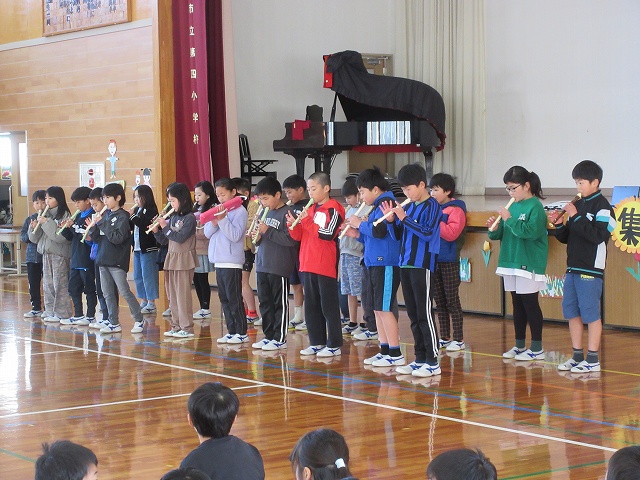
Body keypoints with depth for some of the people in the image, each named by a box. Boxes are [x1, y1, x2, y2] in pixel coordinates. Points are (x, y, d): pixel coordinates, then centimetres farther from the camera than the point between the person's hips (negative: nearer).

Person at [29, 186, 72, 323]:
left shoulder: (64, 215, -9)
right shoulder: (45, 215, 12)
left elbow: (61, 236, -21)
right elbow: (35, 238, 14)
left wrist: (47, 223, -18)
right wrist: (34, 227, -6)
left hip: (60, 253, -8)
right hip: (46, 253, 8)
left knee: (59, 283, -5)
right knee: (47, 284, 11)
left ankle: (61, 313, -1)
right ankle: (50, 311, 19)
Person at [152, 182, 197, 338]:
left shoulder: (189, 218, -9)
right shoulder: (172, 217, 11)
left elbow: (180, 237, -19)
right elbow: (164, 241, 13)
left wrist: (165, 227, -13)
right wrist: (156, 231, -4)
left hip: (184, 259, -8)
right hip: (171, 258, 8)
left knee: (183, 294, -7)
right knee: (172, 295, 10)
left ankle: (187, 328, -3)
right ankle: (176, 326, 18)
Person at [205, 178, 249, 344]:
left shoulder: (239, 211, -8)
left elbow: (235, 235, -17)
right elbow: (207, 233, 8)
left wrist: (223, 219, -21)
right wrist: (214, 222, -11)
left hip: (232, 263, -8)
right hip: (219, 261, 8)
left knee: (234, 299, -4)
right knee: (224, 299, 10)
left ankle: (242, 332, 2)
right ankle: (231, 331, 16)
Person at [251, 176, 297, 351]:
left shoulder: (287, 213, -11)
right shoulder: (265, 213, 13)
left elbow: (291, 239, -19)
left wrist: (268, 231, -19)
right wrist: (257, 238, 0)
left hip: (279, 267, -8)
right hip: (262, 265, 8)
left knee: (280, 304, 0)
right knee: (265, 303, 12)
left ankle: (280, 338, 6)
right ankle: (269, 336, 21)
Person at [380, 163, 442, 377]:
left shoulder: (431, 206, -7)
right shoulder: (409, 206, 13)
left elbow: (427, 233, -19)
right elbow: (399, 235, 18)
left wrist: (404, 218, -20)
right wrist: (392, 220, 0)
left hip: (422, 265, -8)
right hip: (405, 264, 8)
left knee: (424, 314, -7)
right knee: (413, 315, 10)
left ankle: (433, 362, -3)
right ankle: (420, 359, 16)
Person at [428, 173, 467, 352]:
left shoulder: (455, 210, -10)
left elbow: (451, 233, -22)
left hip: (449, 262, -7)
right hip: (434, 260, 7)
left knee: (452, 301, -3)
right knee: (440, 301, 11)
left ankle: (459, 339, 2)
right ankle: (445, 338, 18)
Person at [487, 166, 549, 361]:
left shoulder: (535, 207, -10)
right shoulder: (512, 207, 11)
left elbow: (531, 231, -24)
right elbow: (500, 234, 14)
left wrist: (509, 220, -22)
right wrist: (494, 228, -6)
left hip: (528, 264, -8)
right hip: (511, 263, 8)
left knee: (530, 304, -3)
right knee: (517, 304, 13)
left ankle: (537, 348, 3)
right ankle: (519, 345, 21)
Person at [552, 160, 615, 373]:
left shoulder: (602, 207, -8)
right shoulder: (578, 205, 13)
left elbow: (597, 235, -21)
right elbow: (566, 237, 17)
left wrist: (576, 217, -20)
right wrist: (559, 225, -2)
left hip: (591, 269, -8)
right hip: (573, 268, 8)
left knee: (590, 314, -4)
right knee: (571, 312, 10)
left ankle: (593, 359, 2)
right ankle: (577, 356, 19)